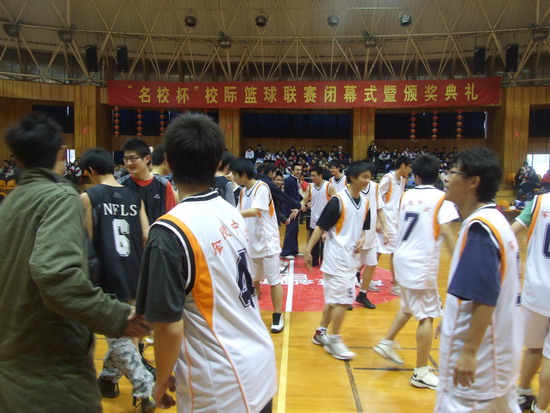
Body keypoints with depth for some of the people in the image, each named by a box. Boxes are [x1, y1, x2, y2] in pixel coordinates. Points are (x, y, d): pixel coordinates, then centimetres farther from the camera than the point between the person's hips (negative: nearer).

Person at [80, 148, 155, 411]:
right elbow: (146, 237, 2)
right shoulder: (134, 196, 5)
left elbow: (87, 241, -10)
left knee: (118, 336, 5)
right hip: (133, 274, 6)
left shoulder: (88, 197, -8)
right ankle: (109, 378, 37)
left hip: (108, 274, -5)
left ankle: (146, 390, 6)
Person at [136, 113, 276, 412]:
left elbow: (170, 327, -19)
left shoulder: (170, 232, -21)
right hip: (261, 363, 6)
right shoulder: (232, 214, -1)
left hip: (221, 386, -6)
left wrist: (162, 380, -1)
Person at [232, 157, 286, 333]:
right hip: (251, 243, 7)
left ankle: (278, 316, 13)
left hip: (267, 242, -7)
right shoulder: (243, 191, 9)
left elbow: (254, 212, -28)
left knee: (274, 280, 2)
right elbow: (241, 216, 12)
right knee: (253, 280, 14)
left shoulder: (261, 187, -15)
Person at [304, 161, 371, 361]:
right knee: (343, 299, -5)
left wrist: (362, 240, -3)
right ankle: (334, 341, 11)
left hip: (350, 257, 8)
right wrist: (308, 250, -15)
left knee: (334, 298, 15)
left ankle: (321, 333, 30)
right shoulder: (338, 200, -15)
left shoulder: (364, 202, 6)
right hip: (337, 256, -8)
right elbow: (321, 226, -13)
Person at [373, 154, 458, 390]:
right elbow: (446, 232, -20)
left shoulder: (406, 196, 5)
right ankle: (421, 373, 12)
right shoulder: (441, 198, -11)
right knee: (427, 316, 4)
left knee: (409, 306, 26)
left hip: (402, 258, 6)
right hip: (423, 264, -6)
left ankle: (386, 344, 33)